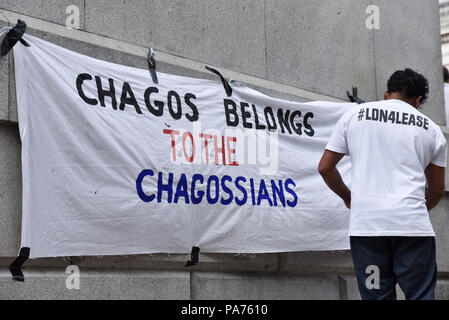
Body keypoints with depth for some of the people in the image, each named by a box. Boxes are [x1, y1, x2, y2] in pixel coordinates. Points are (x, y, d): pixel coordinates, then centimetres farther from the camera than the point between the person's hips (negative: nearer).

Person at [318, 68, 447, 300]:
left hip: (365, 223, 1)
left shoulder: (354, 115, 12)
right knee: (421, 295, 1)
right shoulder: (430, 128, 13)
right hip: (413, 225, 0)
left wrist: (347, 196, 28)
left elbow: (325, 167, 11)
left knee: (376, 295, 4)